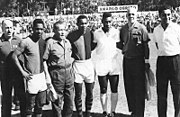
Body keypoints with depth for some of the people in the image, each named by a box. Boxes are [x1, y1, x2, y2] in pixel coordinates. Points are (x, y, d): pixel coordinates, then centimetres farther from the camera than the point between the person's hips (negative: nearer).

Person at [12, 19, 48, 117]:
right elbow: (14, 56, -11)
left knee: (40, 105, 14)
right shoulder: (26, 42, -14)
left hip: (42, 75, 6)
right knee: (30, 106, 4)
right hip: (31, 77, -6)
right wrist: (23, 72, -13)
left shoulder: (43, 42, 6)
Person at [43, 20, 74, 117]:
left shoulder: (67, 42, 10)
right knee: (57, 101, 4)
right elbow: (44, 60, -10)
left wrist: (71, 61, 9)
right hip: (56, 73, -6)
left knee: (70, 100, 13)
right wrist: (47, 76, -12)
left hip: (69, 72, 6)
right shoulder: (50, 42, -9)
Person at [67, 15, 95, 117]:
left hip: (89, 64, 3)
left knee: (90, 92, 12)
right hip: (77, 65, -3)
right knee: (78, 94, 3)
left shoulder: (90, 33, -1)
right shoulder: (72, 35, -12)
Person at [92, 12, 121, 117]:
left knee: (114, 90, 7)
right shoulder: (96, 33, 0)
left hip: (114, 65, 1)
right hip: (101, 66, 0)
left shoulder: (117, 32, 0)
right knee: (103, 91, 6)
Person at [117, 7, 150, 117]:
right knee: (129, 87, 11)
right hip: (126, 60, 5)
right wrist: (122, 47, -1)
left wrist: (146, 61, -7)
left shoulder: (141, 28, -5)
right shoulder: (123, 29, 8)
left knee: (139, 88, -1)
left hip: (138, 60, -5)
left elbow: (146, 45, -4)